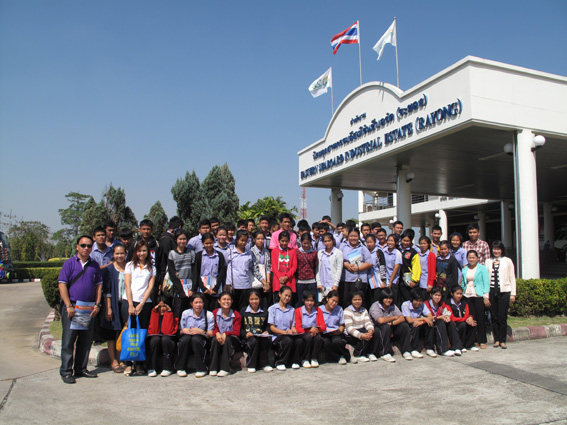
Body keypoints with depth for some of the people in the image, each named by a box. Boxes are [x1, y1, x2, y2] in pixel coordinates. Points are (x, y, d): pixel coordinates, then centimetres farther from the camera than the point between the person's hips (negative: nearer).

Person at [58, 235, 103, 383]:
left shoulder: (94, 265, 11)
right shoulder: (70, 263, -1)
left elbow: (99, 285, 13)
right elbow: (62, 285, -7)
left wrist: (97, 304, 1)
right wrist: (69, 306, -14)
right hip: (71, 306, -4)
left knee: (86, 340, 9)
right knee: (68, 340, -2)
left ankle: (81, 369, 20)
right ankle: (66, 371, 6)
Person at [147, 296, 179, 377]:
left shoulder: (171, 316, 7)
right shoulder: (153, 315, 11)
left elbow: (170, 331, -10)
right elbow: (151, 331, -5)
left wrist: (169, 313, -7)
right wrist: (154, 311, -5)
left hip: (168, 342, -1)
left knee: (165, 339, -34)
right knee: (155, 339, -32)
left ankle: (167, 368, -24)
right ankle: (152, 368, -25)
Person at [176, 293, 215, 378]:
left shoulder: (209, 315, 2)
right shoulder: (185, 313, 8)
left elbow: (210, 334, -3)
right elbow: (180, 331, 9)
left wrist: (201, 331, -21)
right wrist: (184, 331, -14)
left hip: (202, 340, -2)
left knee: (196, 339, -35)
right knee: (186, 338, -32)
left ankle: (201, 369, -23)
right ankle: (181, 368, -17)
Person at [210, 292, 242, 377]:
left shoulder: (236, 315, -2)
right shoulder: (215, 313, 2)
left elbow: (237, 332, -9)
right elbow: (213, 328, 2)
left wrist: (225, 334, -28)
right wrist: (217, 333, -24)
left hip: (232, 339, -1)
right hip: (219, 336, 2)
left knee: (227, 339, -35)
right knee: (215, 339, -32)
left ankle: (225, 369, -29)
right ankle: (213, 368, -26)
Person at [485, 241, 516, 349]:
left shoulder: (507, 261, 4)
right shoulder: (488, 261, 10)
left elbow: (512, 278, 6)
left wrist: (513, 294, 1)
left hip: (504, 292, -2)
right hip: (492, 292, 2)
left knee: (502, 317, -3)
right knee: (494, 317, 5)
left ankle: (502, 340, 7)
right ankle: (496, 339, 15)